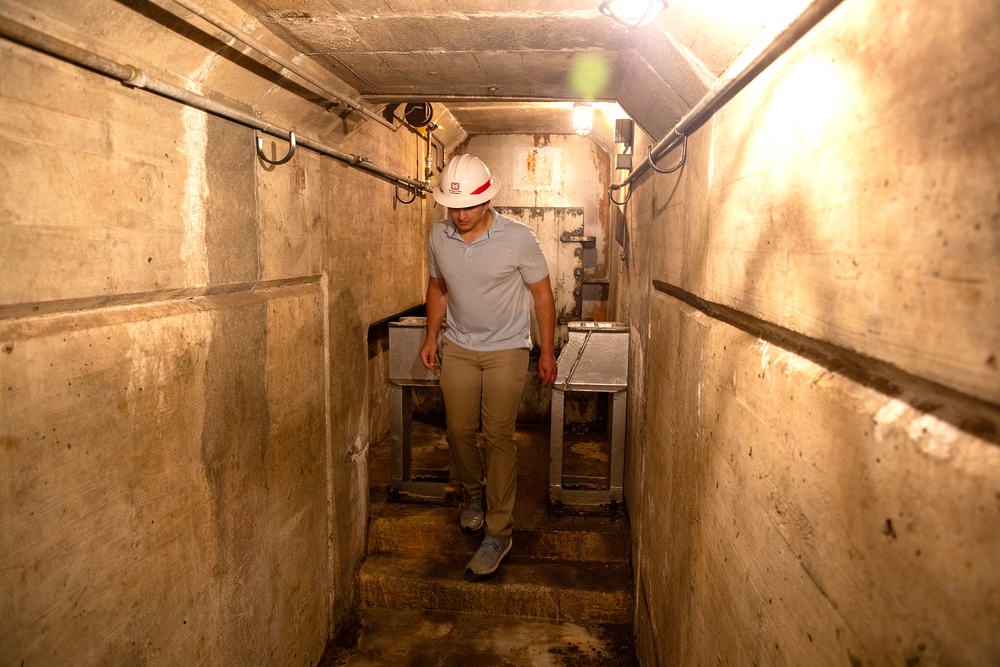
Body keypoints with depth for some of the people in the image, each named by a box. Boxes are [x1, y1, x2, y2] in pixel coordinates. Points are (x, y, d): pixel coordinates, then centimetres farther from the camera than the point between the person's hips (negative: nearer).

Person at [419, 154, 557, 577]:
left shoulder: (518, 239, -15)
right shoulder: (438, 237, -4)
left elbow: (542, 294, -5)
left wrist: (548, 352, -3)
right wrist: (431, 337, 8)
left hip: (506, 350, -4)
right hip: (457, 348, 4)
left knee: (498, 437, -4)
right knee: (458, 431, 7)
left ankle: (499, 533, 8)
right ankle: (475, 492, 37)